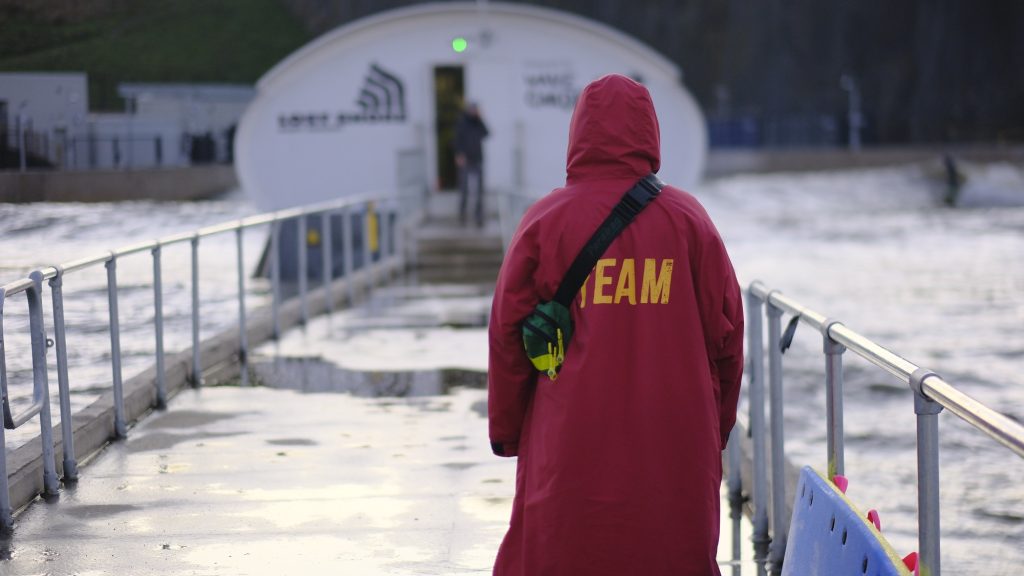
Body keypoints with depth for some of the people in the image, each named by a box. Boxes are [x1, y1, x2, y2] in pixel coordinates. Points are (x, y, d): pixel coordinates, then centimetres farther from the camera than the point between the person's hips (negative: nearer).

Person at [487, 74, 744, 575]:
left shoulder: (547, 220, -3)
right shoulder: (688, 219, 1)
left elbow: (508, 335, 0)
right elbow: (726, 333, 5)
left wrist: (505, 430, 13)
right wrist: (717, 427, 17)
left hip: (570, 449, -1)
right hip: (675, 448, 1)